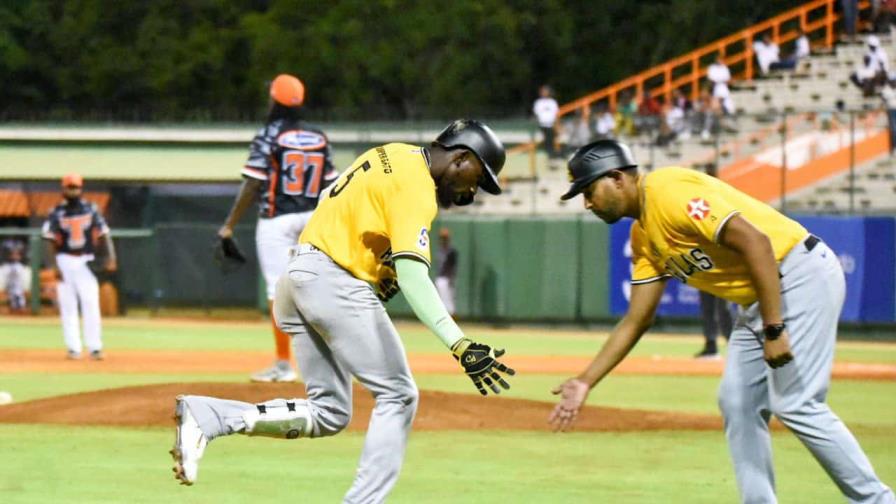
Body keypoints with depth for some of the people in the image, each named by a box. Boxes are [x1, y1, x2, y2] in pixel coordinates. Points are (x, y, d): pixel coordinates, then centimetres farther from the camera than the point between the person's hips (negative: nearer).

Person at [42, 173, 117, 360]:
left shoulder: (91, 210, 5)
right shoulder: (57, 213, 2)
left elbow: (103, 234, 2)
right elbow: (49, 241, -1)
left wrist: (110, 257, -12)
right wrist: (54, 266, -11)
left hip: (86, 262, 0)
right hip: (65, 262, 0)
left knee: (91, 304, -8)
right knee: (68, 306, 0)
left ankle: (94, 347, -7)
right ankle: (73, 348, 3)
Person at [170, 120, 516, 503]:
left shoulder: (393, 156, 16)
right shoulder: (416, 188, -13)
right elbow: (412, 274, -26)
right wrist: (459, 345, -35)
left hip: (296, 279, 9)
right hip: (335, 282, -9)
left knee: (328, 414, 9)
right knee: (398, 395, -1)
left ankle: (205, 416, -5)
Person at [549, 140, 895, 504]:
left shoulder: (669, 191, -18)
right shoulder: (643, 238, 12)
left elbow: (755, 241, -25)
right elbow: (636, 321, 18)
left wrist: (773, 328, -27)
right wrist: (586, 382, 12)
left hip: (802, 273, -10)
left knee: (794, 404, -14)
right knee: (738, 404, 6)